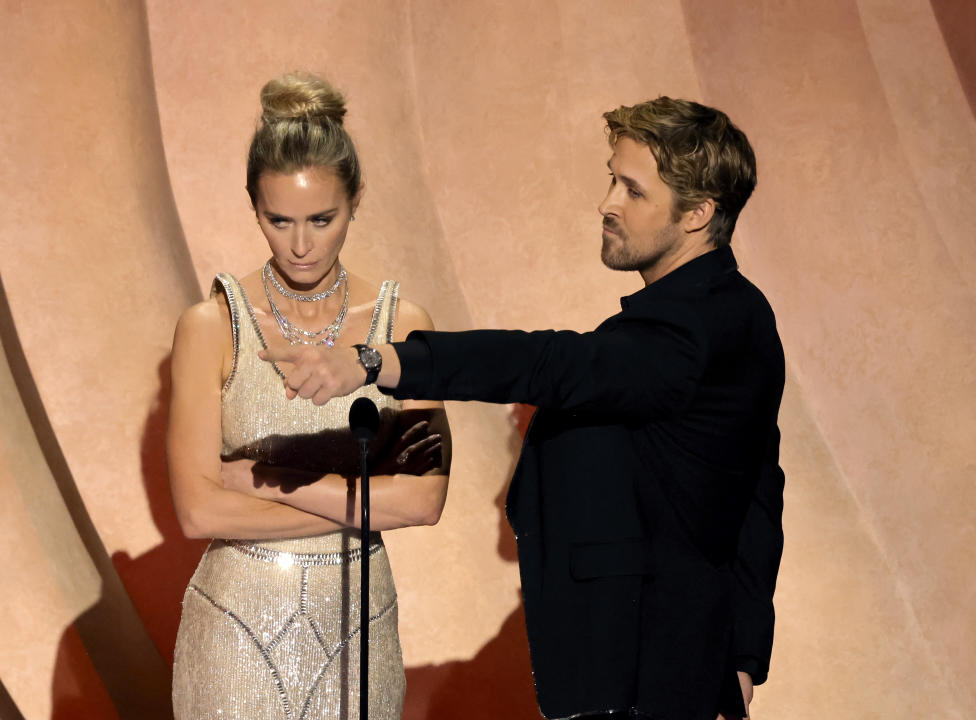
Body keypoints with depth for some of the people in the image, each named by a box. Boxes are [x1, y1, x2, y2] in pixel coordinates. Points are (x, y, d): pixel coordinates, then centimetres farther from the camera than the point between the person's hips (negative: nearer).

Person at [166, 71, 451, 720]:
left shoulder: (402, 325, -2)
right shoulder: (212, 327, -7)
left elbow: (426, 496, -11)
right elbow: (200, 509, -15)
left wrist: (269, 477, -14)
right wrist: (367, 503, -12)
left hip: (355, 627, 2)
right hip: (239, 625, -1)